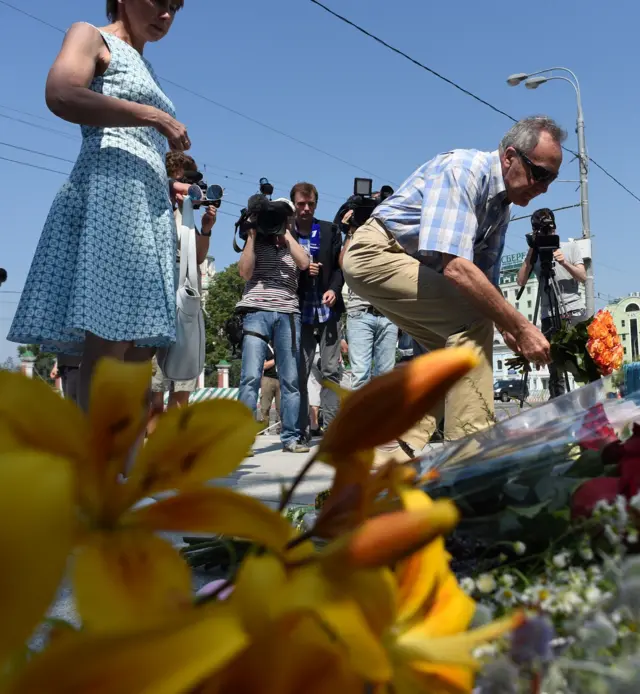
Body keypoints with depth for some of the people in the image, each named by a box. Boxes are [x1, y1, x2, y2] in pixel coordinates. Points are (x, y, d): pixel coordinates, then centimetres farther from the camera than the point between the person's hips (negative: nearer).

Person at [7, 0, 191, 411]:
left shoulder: (145, 70, 31)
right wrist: (154, 116, -11)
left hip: (148, 203, 8)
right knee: (107, 345, -17)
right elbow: (62, 96, -14)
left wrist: (172, 188, 13)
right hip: (108, 193, -8)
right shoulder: (91, 37, 8)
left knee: (140, 349, 0)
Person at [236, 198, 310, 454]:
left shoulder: (295, 246, 20)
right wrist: (252, 233, 1)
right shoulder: (256, 242, 16)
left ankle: (290, 438, 5)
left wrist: (285, 233, 3)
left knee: (290, 380, 0)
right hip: (257, 312, -2)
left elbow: (303, 263, -3)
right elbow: (245, 272, 0)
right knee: (251, 377, -13)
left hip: (288, 314, 2)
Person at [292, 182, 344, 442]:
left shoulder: (330, 231, 10)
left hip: (328, 310, 1)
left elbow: (339, 265, 7)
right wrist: (301, 269, -12)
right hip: (300, 311, -1)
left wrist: (334, 289, -10)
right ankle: (301, 430, 6)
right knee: (299, 373, 0)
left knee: (331, 371, 0)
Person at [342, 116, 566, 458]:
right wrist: (521, 327, -30)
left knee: (451, 343, 8)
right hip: (376, 252, -10)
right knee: (472, 321, -21)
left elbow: (486, 281, 12)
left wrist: (510, 333, -4)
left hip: (410, 264, 10)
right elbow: (455, 266, -33)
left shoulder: (501, 205, 7)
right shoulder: (463, 170, -21)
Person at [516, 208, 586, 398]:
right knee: (554, 366, -4)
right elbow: (521, 281, -2)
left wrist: (564, 263, -14)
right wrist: (531, 252, -6)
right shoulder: (535, 254, 12)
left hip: (576, 312, 0)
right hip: (550, 316, 0)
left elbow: (583, 277, 3)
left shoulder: (571, 247, 13)